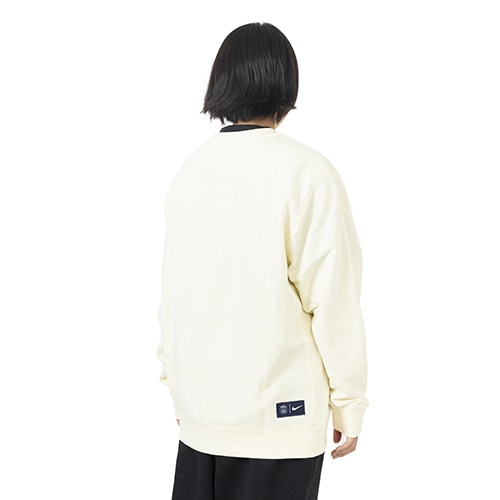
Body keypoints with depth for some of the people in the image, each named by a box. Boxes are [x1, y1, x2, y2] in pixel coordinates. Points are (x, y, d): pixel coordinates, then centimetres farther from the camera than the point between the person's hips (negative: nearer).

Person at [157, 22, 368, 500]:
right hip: (279, 412, -4)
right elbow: (333, 298, -12)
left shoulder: (191, 170, 2)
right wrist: (348, 405, -2)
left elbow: (171, 292, 6)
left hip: (200, 405, 5)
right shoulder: (308, 172, -12)